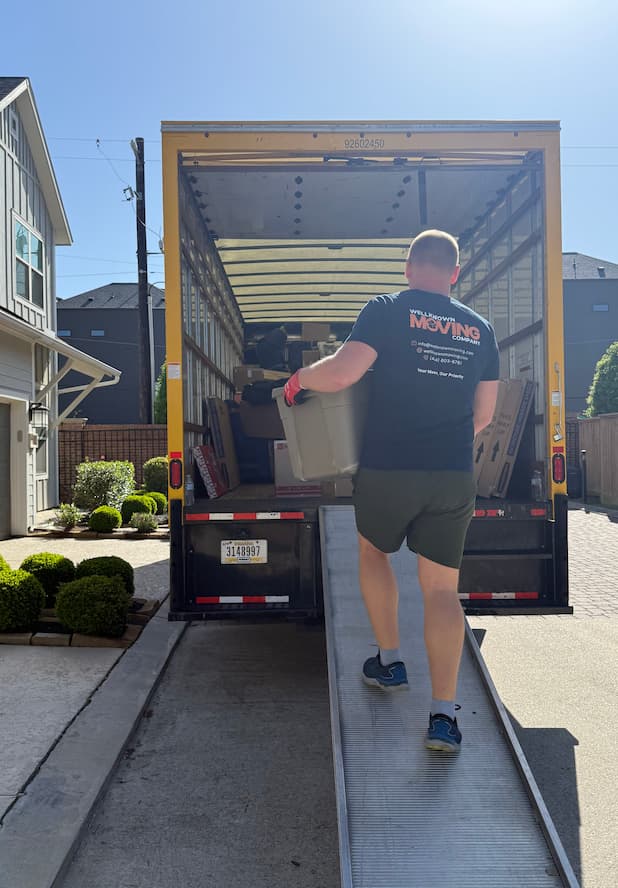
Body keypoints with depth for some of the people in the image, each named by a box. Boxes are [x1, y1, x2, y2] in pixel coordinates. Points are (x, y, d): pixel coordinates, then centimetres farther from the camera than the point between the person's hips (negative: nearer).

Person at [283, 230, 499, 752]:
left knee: (373, 552, 24)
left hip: (388, 470, -3)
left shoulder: (389, 310, -4)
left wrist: (300, 379, 4)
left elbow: (341, 374, -16)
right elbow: (484, 413, 15)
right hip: (454, 477, 3)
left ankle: (390, 663, 30)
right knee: (442, 587, 9)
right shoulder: (479, 329, 11)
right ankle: (443, 714, 5)